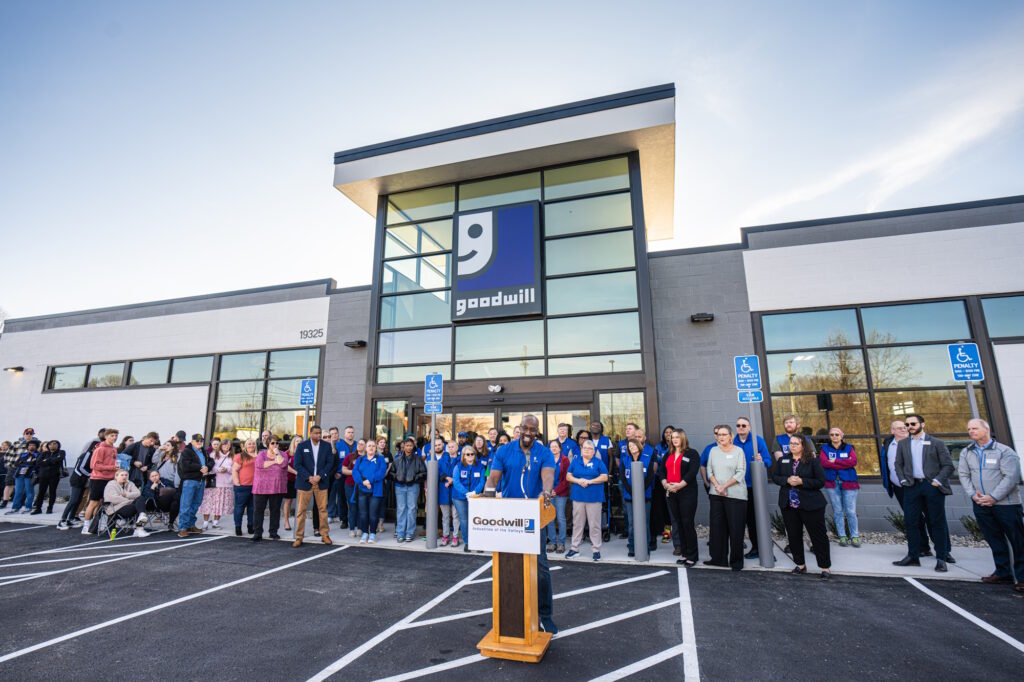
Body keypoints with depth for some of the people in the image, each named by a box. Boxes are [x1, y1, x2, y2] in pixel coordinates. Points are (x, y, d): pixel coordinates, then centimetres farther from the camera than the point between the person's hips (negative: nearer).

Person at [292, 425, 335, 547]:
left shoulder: (327, 446, 4)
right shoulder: (302, 445, 0)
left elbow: (330, 462, 2)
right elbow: (297, 464, -4)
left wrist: (320, 476, -10)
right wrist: (309, 477, -12)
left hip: (321, 482, 1)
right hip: (305, 482, -1)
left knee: (323, 509, 4)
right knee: (301, 510, 2)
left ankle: (325, 535, 14)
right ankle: (299, 537, 12)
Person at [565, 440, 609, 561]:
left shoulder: (598, 462, 4)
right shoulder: (575, 461, 10)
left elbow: (604, 477, -5)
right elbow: (568, 476, 7)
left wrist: (589, 481, -12)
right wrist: (578, 480, -11)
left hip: (594, 497, -2)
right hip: (578, 496, 2)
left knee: (595, 524, 2)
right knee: (577, 523, 9)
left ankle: (597, 550, 12)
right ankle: (574, 548, 19)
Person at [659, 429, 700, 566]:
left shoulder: (692, 453, -1)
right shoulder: (668, 455, 17)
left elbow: (692, 472, -13)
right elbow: (661, 471, 11)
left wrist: (679, 485, -19)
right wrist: (665, 484, -7)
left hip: (687, 493, -5)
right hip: (670, 494, 5)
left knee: (688, 523, -6)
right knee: (678, 523, 9)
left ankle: (692, 556, 3)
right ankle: (684, 554, 17)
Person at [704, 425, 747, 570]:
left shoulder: (738, 451, -3)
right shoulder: (713, 450, 9)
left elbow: (740, 473, -9)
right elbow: (709, 470, 8)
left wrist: (724, 486, -13)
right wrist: (717, 486, -8)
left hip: (735, 494, -4)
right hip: (716, 494, 4)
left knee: (735, 528, 1)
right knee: (717, 526, 8)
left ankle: (736, 561, 14)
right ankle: (718, 558, 19)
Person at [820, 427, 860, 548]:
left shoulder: (848, 447, 8)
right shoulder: (825, 448, 8)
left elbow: (853, 461, -9)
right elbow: (824, 462, -9)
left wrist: (835, 461, -10)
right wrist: (845, 464, -9)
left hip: (848, 483, 0)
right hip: (832, 483, 1)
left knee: (851, 511, -1)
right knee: (837, 511, 5)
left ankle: (854, 536, 13)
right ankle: (842, 536, 15)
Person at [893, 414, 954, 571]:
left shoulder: (936, 443, 3)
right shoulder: (902, 443, 13)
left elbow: (948, 465, -1)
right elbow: (898, 464, 13)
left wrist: (938, 480, -11)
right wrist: (903, 480, 1)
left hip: (933, 486, -3)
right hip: (912, 486, 3)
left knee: (937, 522, 2)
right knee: (911, 522, 4)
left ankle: (941, 559, 13)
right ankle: (913, 557, 12)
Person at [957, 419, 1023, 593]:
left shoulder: (1004, 451, -7)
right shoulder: (966, 453, 8)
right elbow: (963, 475, 8)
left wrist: (993, 497, -15)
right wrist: (972, 494, -5)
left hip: (1006, 503, -4)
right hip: (981, 504, 4)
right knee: (994, 540, 11)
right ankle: (1004, 574, 21)